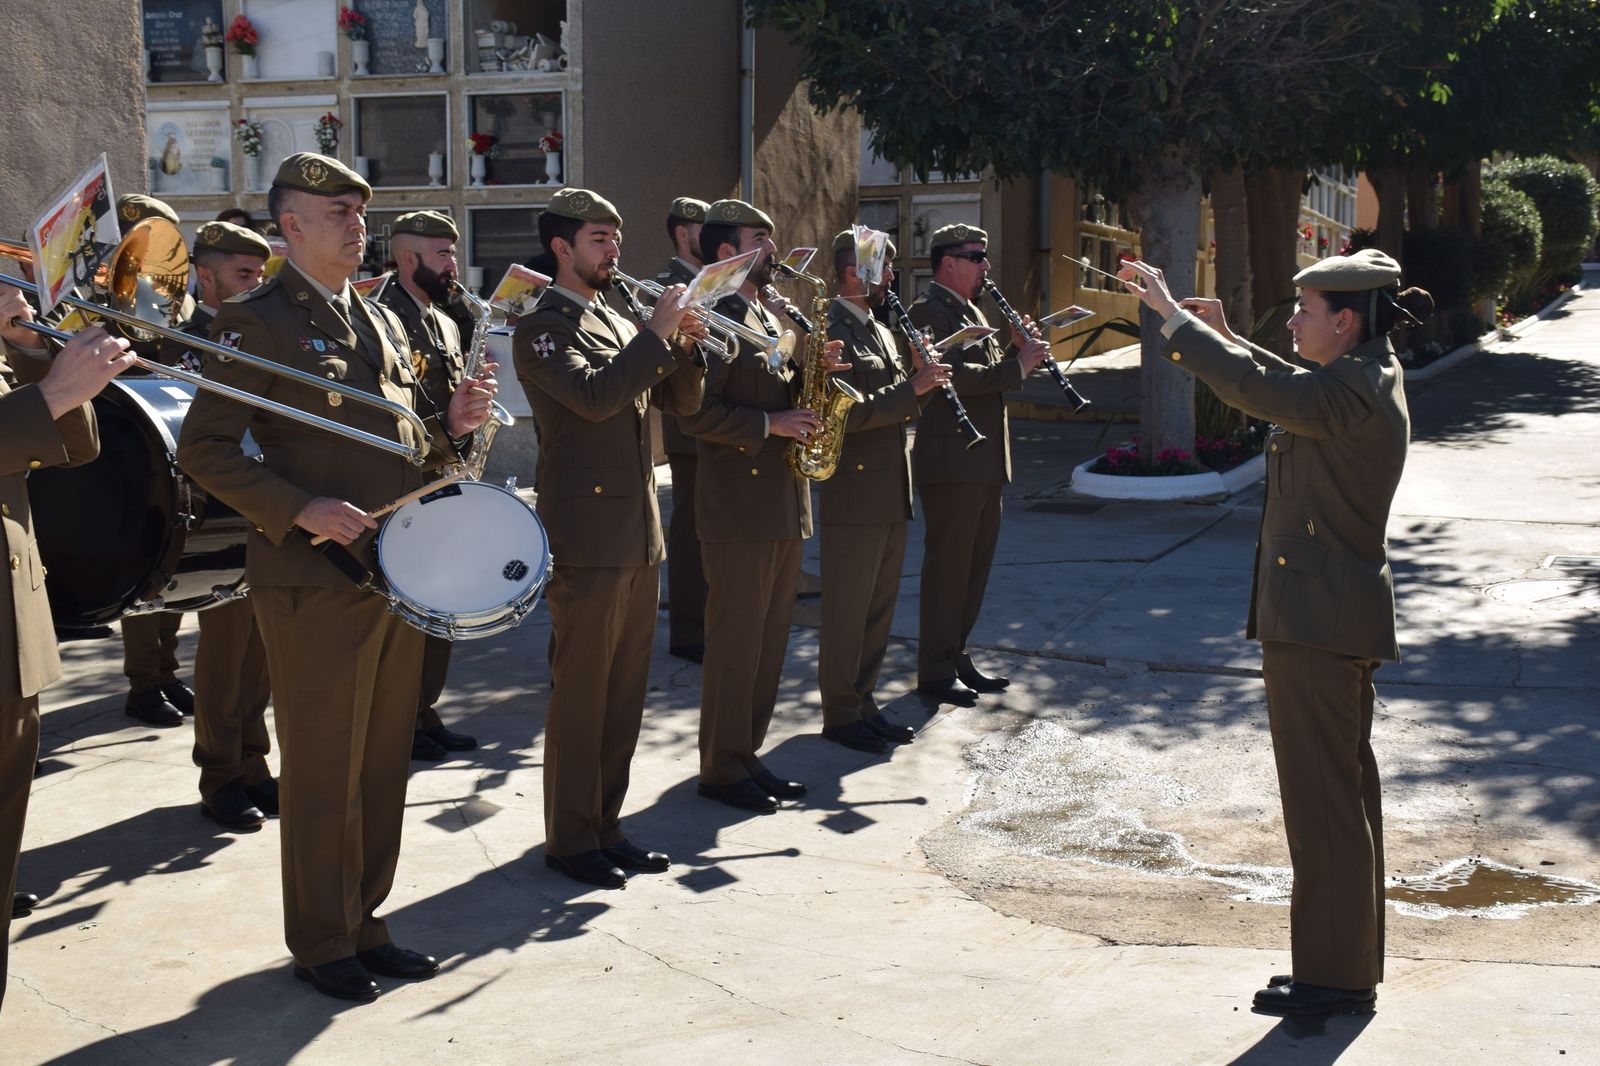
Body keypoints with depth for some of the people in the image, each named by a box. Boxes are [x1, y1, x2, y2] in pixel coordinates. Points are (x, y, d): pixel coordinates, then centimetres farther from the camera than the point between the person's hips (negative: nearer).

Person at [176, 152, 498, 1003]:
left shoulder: (379, 320, 16)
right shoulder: (255, 321, -7)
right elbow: (202, 449, -12)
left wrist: (451, 423, 1)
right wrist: (300, 509, -22)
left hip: (397, 575, 7)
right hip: (315, 583, -7)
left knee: (384, 765, 13)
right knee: (323, 774, 2)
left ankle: (364, 924, 27)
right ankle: (321, 943, 18)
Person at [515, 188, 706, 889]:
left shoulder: (621, 327, 18)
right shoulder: (541, 328, -6)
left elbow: (683, 403, 15)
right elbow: (593, 397, -23)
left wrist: (684, 346, -2)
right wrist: (656, 334, -18)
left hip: (640, 536, 8)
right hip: (586, 535, -8)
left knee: (626, 693, 12)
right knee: (580, 693, -1)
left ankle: (606, 825, 22)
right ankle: (571, 839, 9)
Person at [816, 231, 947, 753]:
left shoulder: (879, 330, 17)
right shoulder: (830, 330, -13)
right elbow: (845, 413, -22)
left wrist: (921, 382, 1)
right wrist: (912, 387, -21)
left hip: (891, 493, 9)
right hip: (854, 492, -9)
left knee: (879, 607, 14)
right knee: (847, 610, 1)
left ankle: (863, 704, 24)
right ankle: (840, 714, 11)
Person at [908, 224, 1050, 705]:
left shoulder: (970, 311, 21)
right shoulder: (929, 310, -11)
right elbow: (955, 376, -24)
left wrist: (1017, 351, 4)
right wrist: (1017, 365, -19)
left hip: (985, 463, 10)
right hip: (952, 462, -10)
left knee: (975, 566, 14)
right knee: (948, 569, -4)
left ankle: (956, 657, 24)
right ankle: (936, 672, 3)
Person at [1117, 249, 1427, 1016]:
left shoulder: (1355, 391, -20)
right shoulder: (1368, 376, 11)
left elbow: (1260, 391, -29)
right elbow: (1288, 386, 27)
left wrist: (1172, 316, -21)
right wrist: (1222, 338, 19)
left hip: (1318, 621, -11)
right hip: (1335, 614, 11)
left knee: (1322, 797, -2)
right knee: (1344, 793, 18)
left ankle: (1334, 974, 8)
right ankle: (1352, 964, 30)